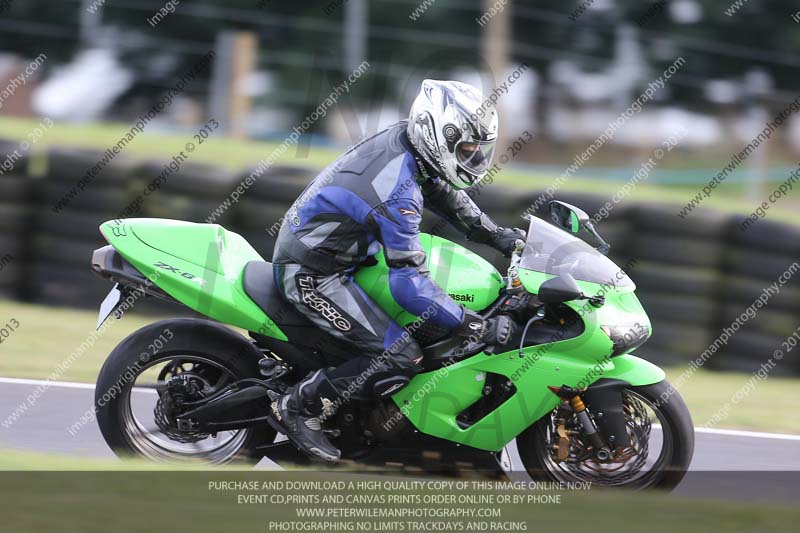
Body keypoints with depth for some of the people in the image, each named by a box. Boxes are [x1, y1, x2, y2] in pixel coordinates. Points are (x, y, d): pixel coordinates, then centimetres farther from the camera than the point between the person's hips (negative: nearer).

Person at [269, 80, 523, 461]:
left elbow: (444, 194, 17)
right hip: (313, 276, -10)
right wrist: (479, 328, -28)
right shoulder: (398, 192, -31)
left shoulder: (402, 140, -4)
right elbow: (409, 285, -31)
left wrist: (497, 236, 8)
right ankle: (299, 408, -3)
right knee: (401, 357, -16)